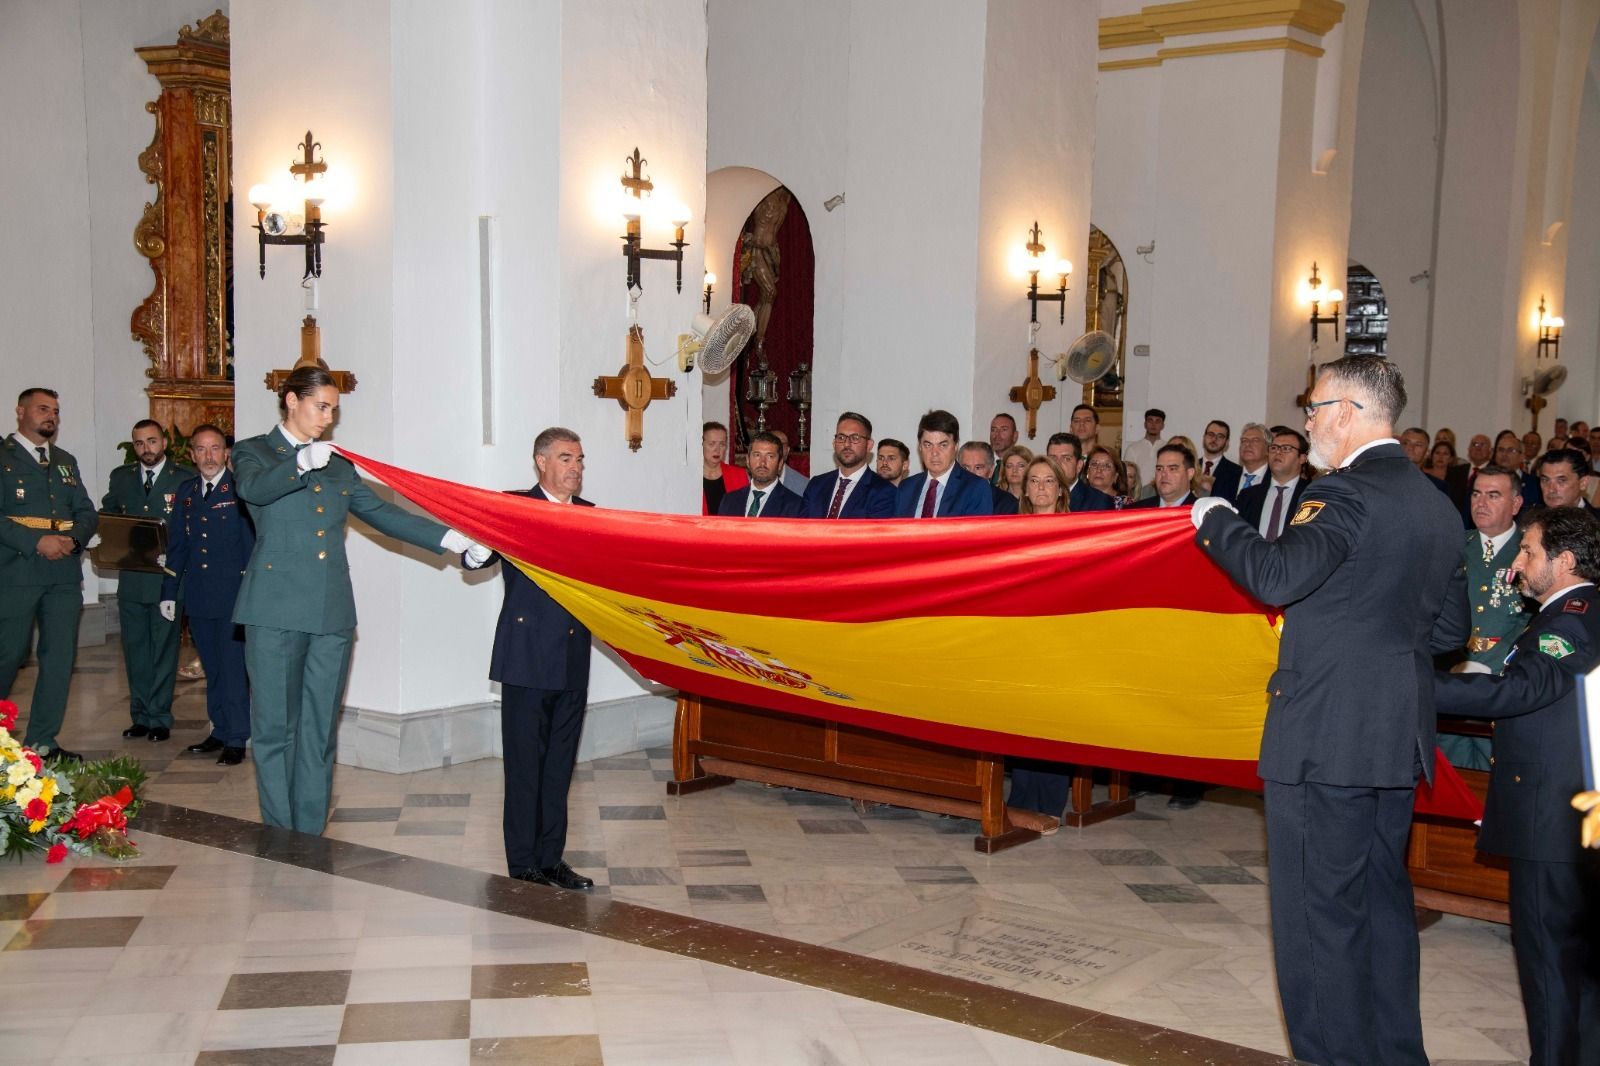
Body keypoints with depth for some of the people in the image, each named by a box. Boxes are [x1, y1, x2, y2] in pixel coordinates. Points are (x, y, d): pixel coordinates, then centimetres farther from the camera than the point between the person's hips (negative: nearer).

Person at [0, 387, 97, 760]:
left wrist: (73, 538, -6)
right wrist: (37, 542, -18)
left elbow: (87, 512, 15)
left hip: (64, 573, 6)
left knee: (60, 656, 3)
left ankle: (42, 741, 9)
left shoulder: (65, 462, 19)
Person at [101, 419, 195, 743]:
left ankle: (159, 718, 8)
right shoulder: (121, 477, 12)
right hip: (131, 579, 4)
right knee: (135, 650, 9)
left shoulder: (185, 479, -2)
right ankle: (140, 716, 17)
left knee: (164, 650, 1)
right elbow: (106, 515, 19)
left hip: (168, 579, -4)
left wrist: (174, 552, -16)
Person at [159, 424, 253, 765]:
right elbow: (177, 545, 16)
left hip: (233, 596, -6)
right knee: (212, 669, 13)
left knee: (233, 669, -3)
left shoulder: (240, 489, -4)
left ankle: (236, 740, 4)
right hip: (197, 597, 6)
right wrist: (169, 592, 13)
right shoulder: (186, 491, 13)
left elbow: (252, 542, -7)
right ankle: (219, 731, 23)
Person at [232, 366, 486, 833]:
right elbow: (252, 488, -16)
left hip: (331, 614, 5)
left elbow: (382, 513, 12)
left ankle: (310, 839, 13)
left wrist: (450, 539, 0)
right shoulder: (254, 452, 6)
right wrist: (301, 464, -35)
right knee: (275, 728, -1)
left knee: (319, 731, 7)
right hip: (277, 611, -4)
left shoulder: (338, 465, 19)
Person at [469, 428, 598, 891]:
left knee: (559, 765, 11)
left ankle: (551, 859, 20)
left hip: (573, 658, 5)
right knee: (524, 763, 1)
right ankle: (524, 864, 10)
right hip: (527, 657, -5)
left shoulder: (591, 516, 12)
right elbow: (475, 558, -12)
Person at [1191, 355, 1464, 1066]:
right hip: (1398, 735, 9)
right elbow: (1449, 628, 17)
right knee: (1383, 898, 19)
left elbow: (1277, 576, -29)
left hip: (1324, 734, -9)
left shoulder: (1349, 490, -15)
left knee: (1319, 909, -1)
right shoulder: (1437, 505, 12)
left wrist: (1216, 521, -14)